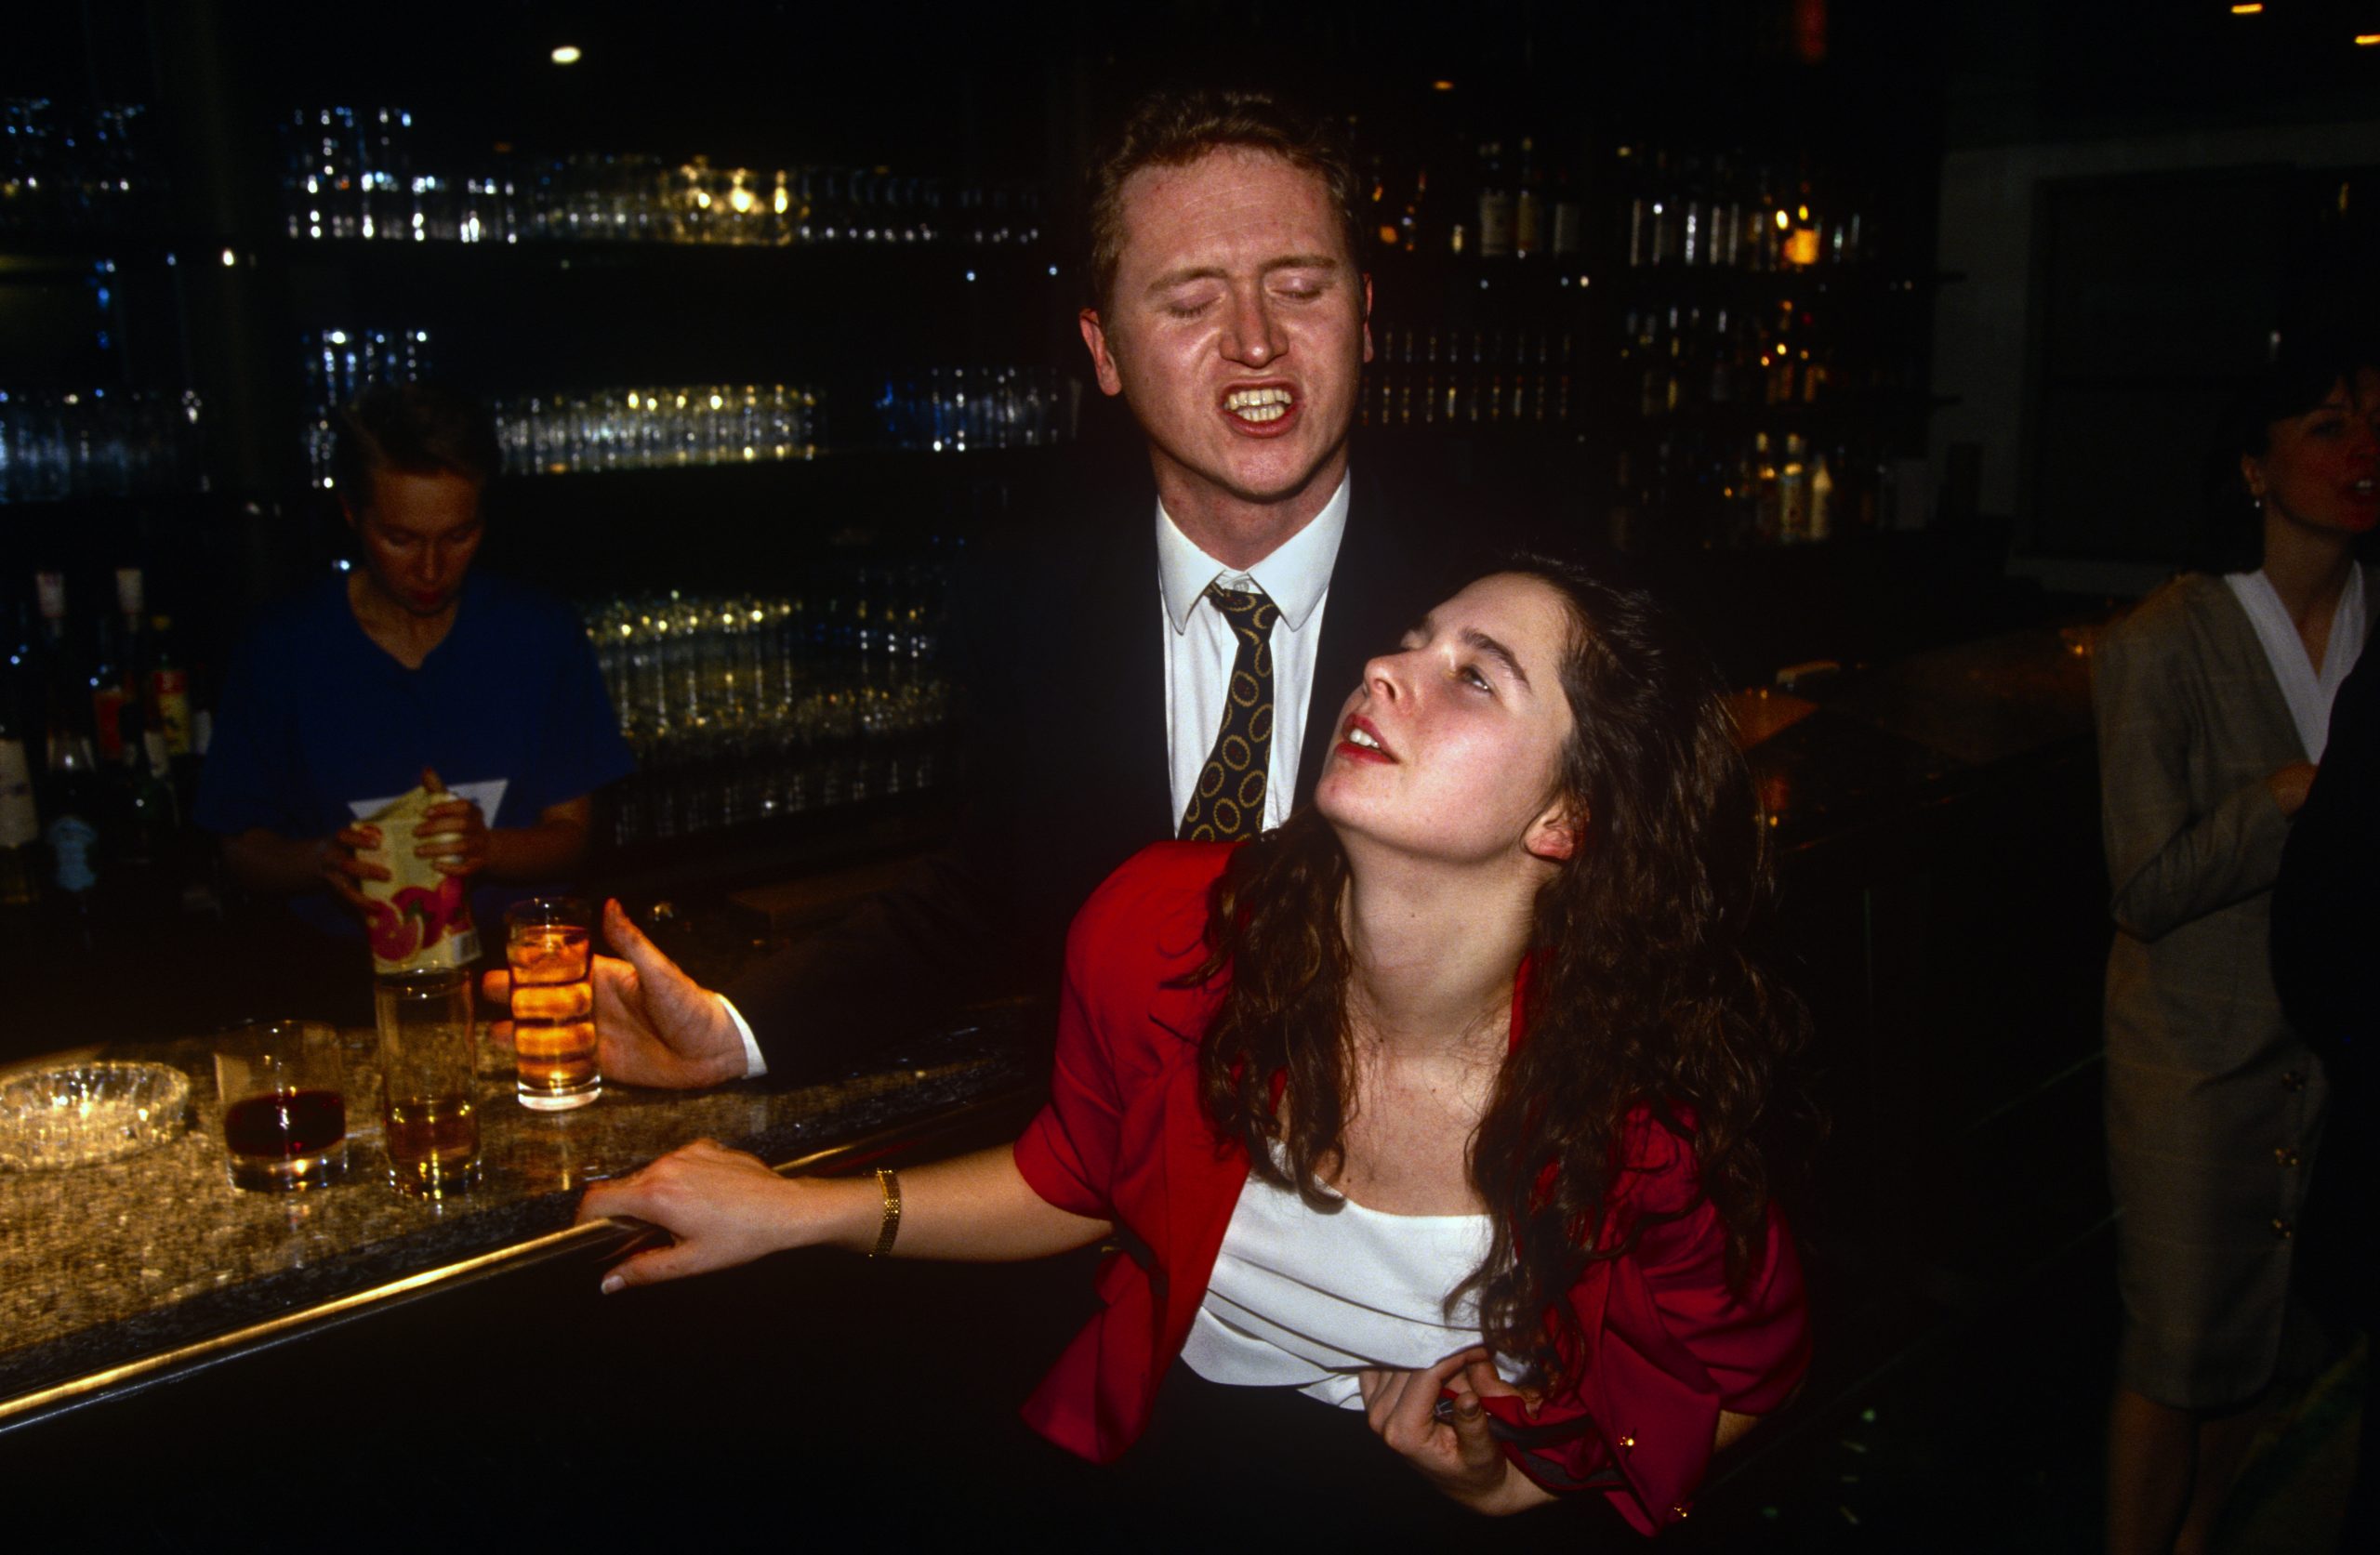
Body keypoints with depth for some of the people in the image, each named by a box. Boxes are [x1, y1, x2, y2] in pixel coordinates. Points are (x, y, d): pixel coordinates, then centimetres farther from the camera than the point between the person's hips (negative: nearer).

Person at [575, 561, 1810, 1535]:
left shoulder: (1656, 1109, -24)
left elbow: (1747, 1369, -3)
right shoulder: (1159, 935, -19)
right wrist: (807, 1209, -3)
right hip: (1151, 1461, -1)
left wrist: (1519, 1483, -14)